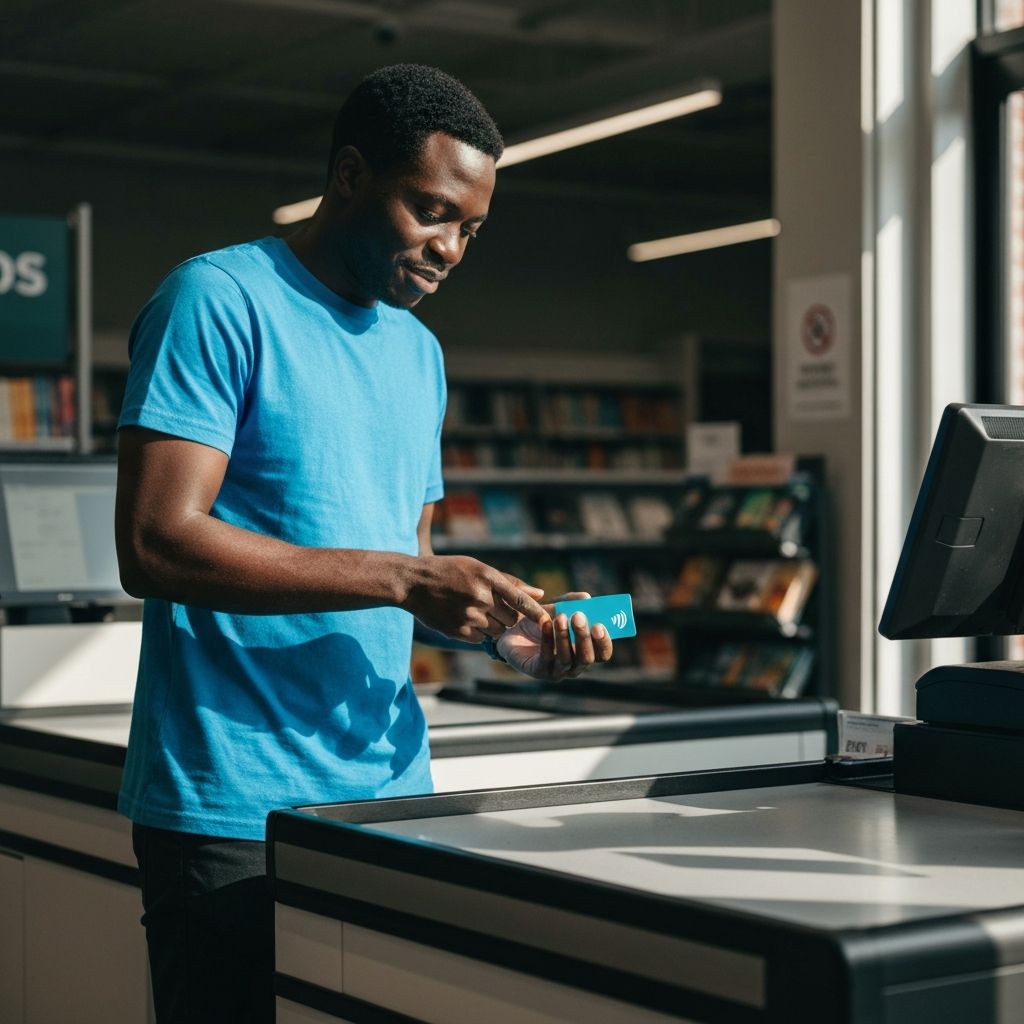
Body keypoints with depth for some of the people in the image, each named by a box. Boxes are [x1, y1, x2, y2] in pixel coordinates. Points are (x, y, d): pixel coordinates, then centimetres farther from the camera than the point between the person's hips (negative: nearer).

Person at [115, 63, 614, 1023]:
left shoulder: (419, 351, 17)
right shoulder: (219, 299, -8)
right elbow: (156, 543, -18)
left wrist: (500, 628, -1)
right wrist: (403, 577, -21)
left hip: (392, 791, 7)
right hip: (236, 811, -7)